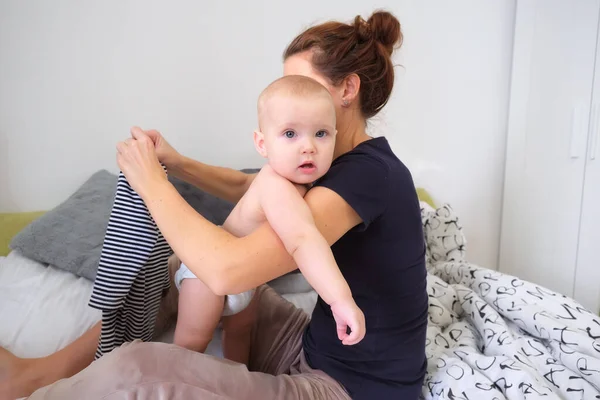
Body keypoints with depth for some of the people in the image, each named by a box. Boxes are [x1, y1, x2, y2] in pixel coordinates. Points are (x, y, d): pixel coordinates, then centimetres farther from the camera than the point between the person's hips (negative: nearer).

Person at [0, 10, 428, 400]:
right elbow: (246, 186, 18)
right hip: (318, 351, 9)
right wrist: (177, 163, 1)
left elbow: (226, 270, -34)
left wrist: (151, 182, -19)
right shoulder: (356, 163, 5)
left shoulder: (364, 173, -25)